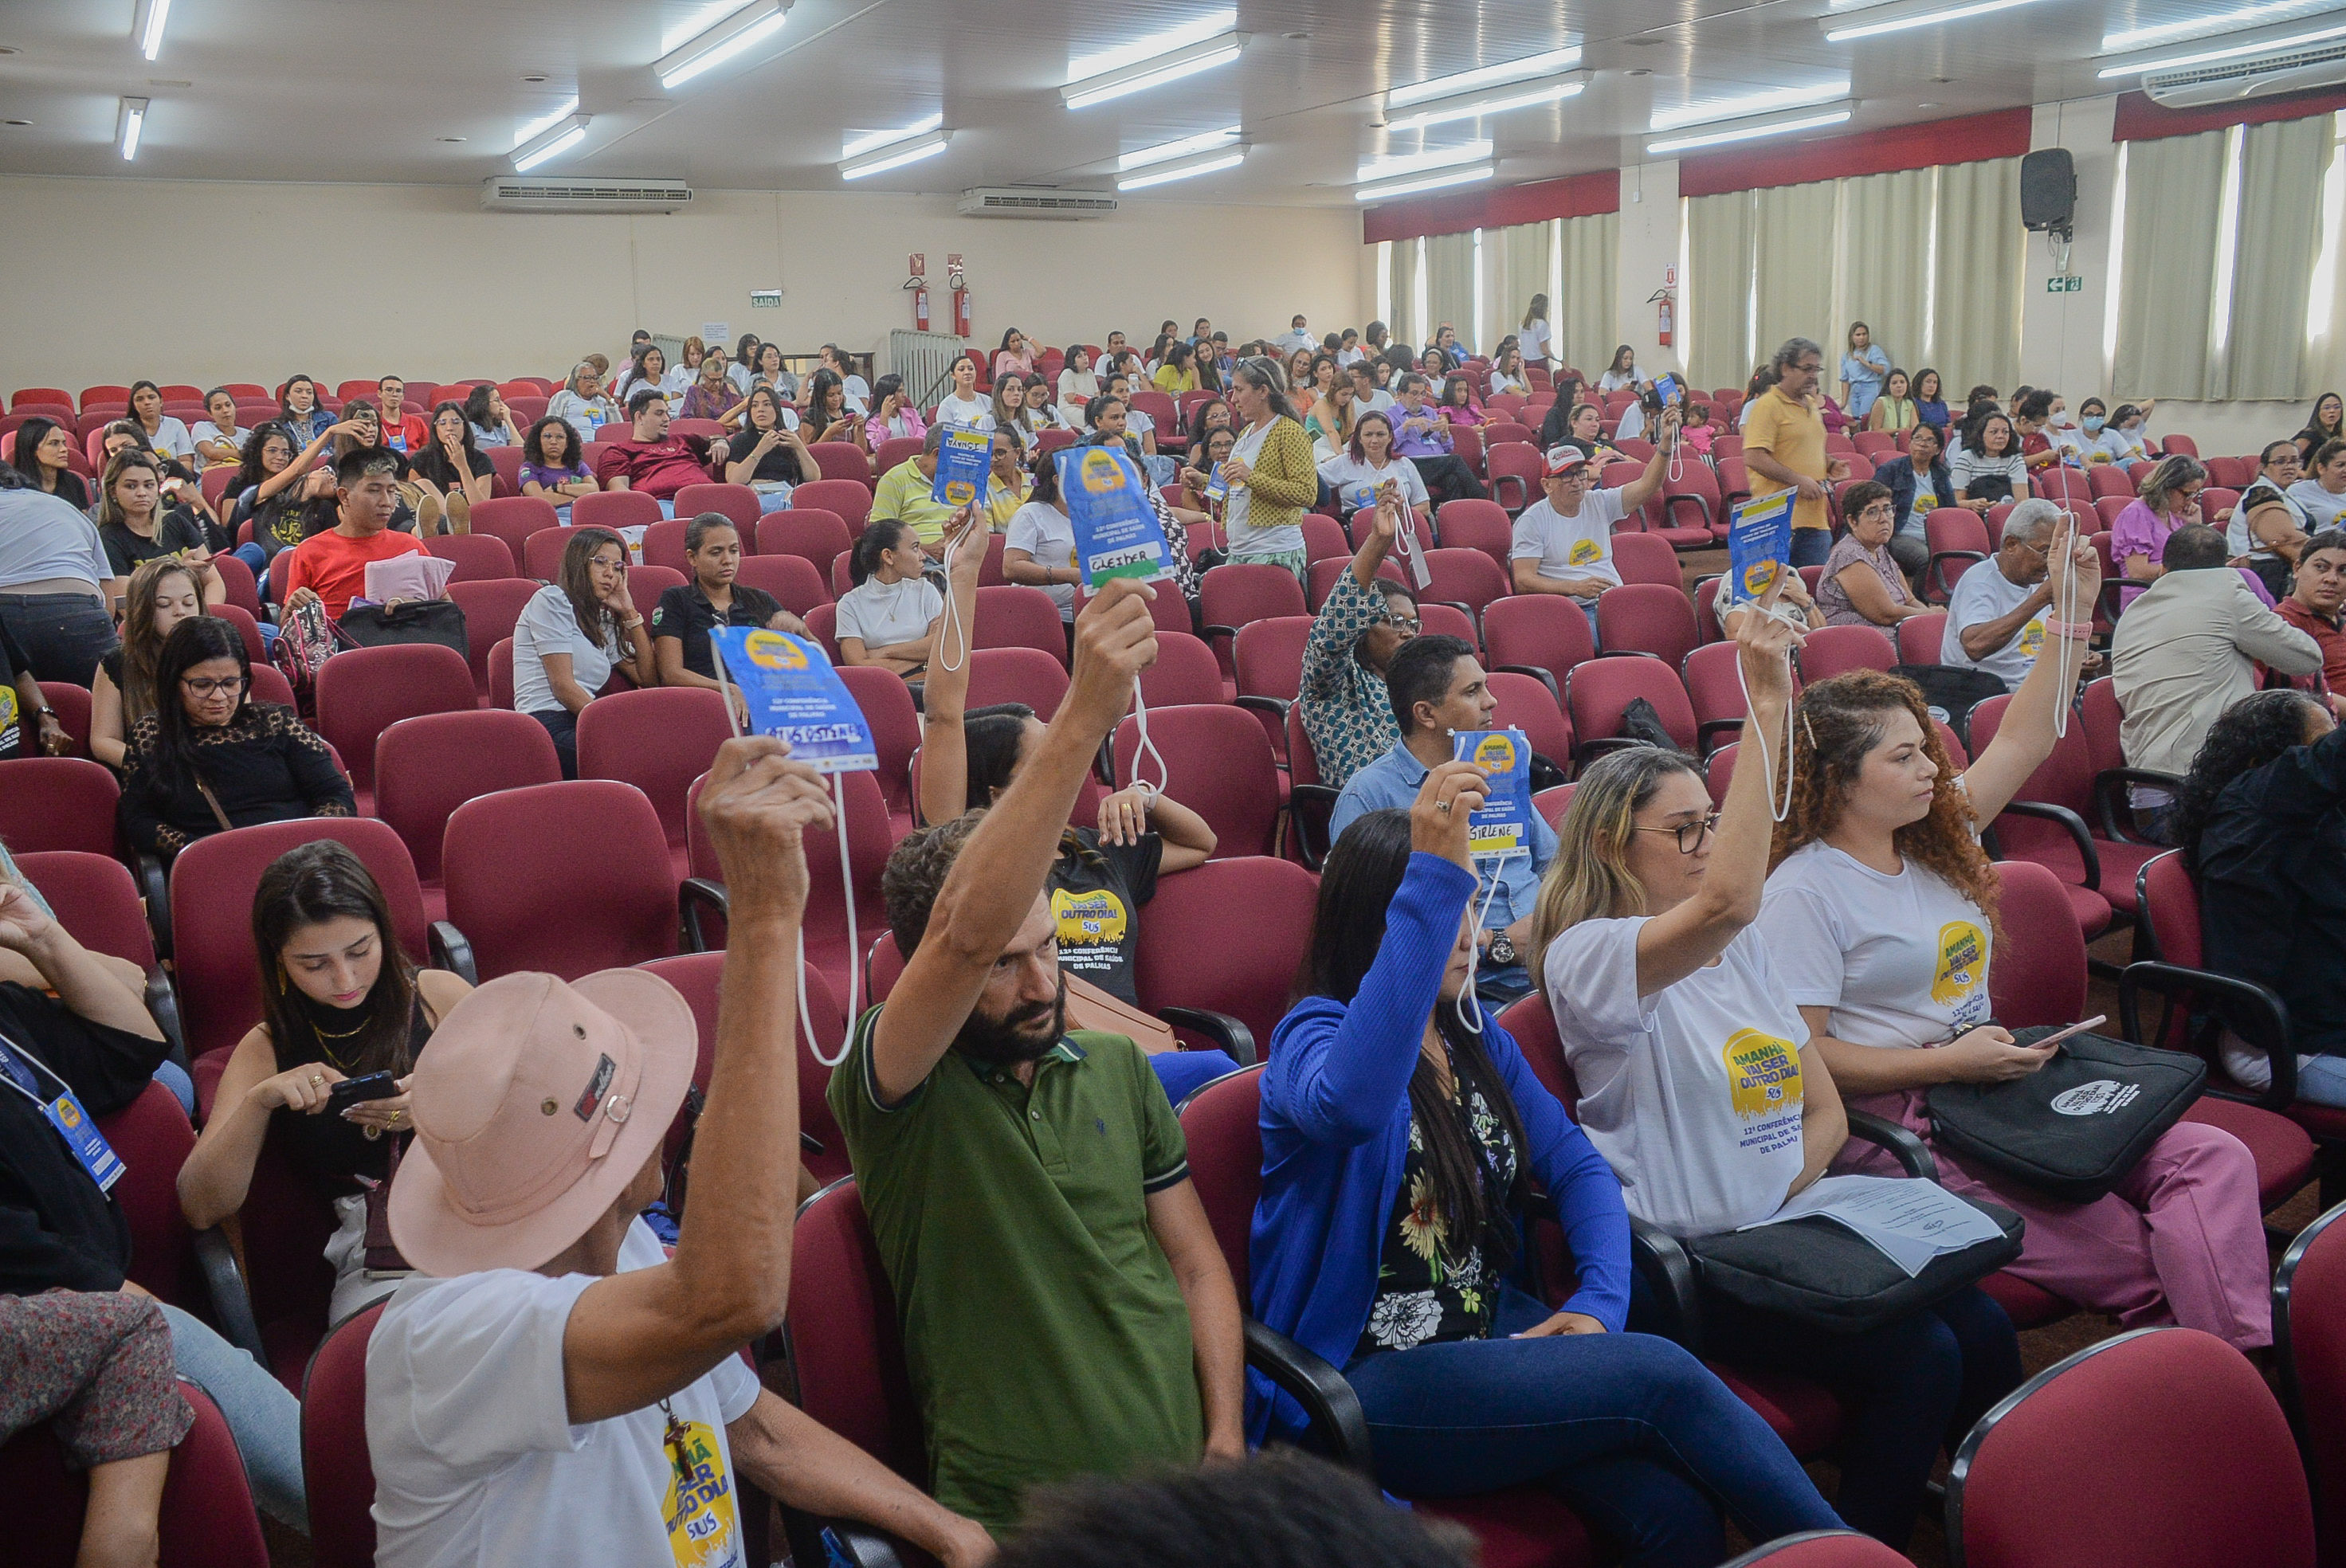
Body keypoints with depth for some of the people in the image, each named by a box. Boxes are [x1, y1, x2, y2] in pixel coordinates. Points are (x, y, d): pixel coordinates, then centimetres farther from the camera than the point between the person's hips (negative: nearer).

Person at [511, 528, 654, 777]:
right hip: (549, 726, -8)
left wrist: (629, 612, 18)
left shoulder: (604, 622, 27)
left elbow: (649, 679, 20)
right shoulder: (552, 599, 3)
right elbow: (563, 685, -6)